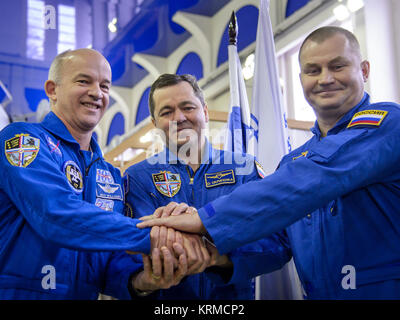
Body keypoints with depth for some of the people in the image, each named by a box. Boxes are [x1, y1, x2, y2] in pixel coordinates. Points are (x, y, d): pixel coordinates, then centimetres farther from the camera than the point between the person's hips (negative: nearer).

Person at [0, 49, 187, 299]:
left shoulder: (111, 177, 14)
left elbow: (112, 259, 8)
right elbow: (57, 214, -20)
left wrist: (138, 280, -14)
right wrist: (154, 237, -22)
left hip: (82, 295, 5)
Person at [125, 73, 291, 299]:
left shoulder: (245, 169, 5)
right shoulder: (138, 178, 5)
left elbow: (276, 244, -7)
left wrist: (219, 255, -26)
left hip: (236, 297, 1)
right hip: (166, 311, 0)